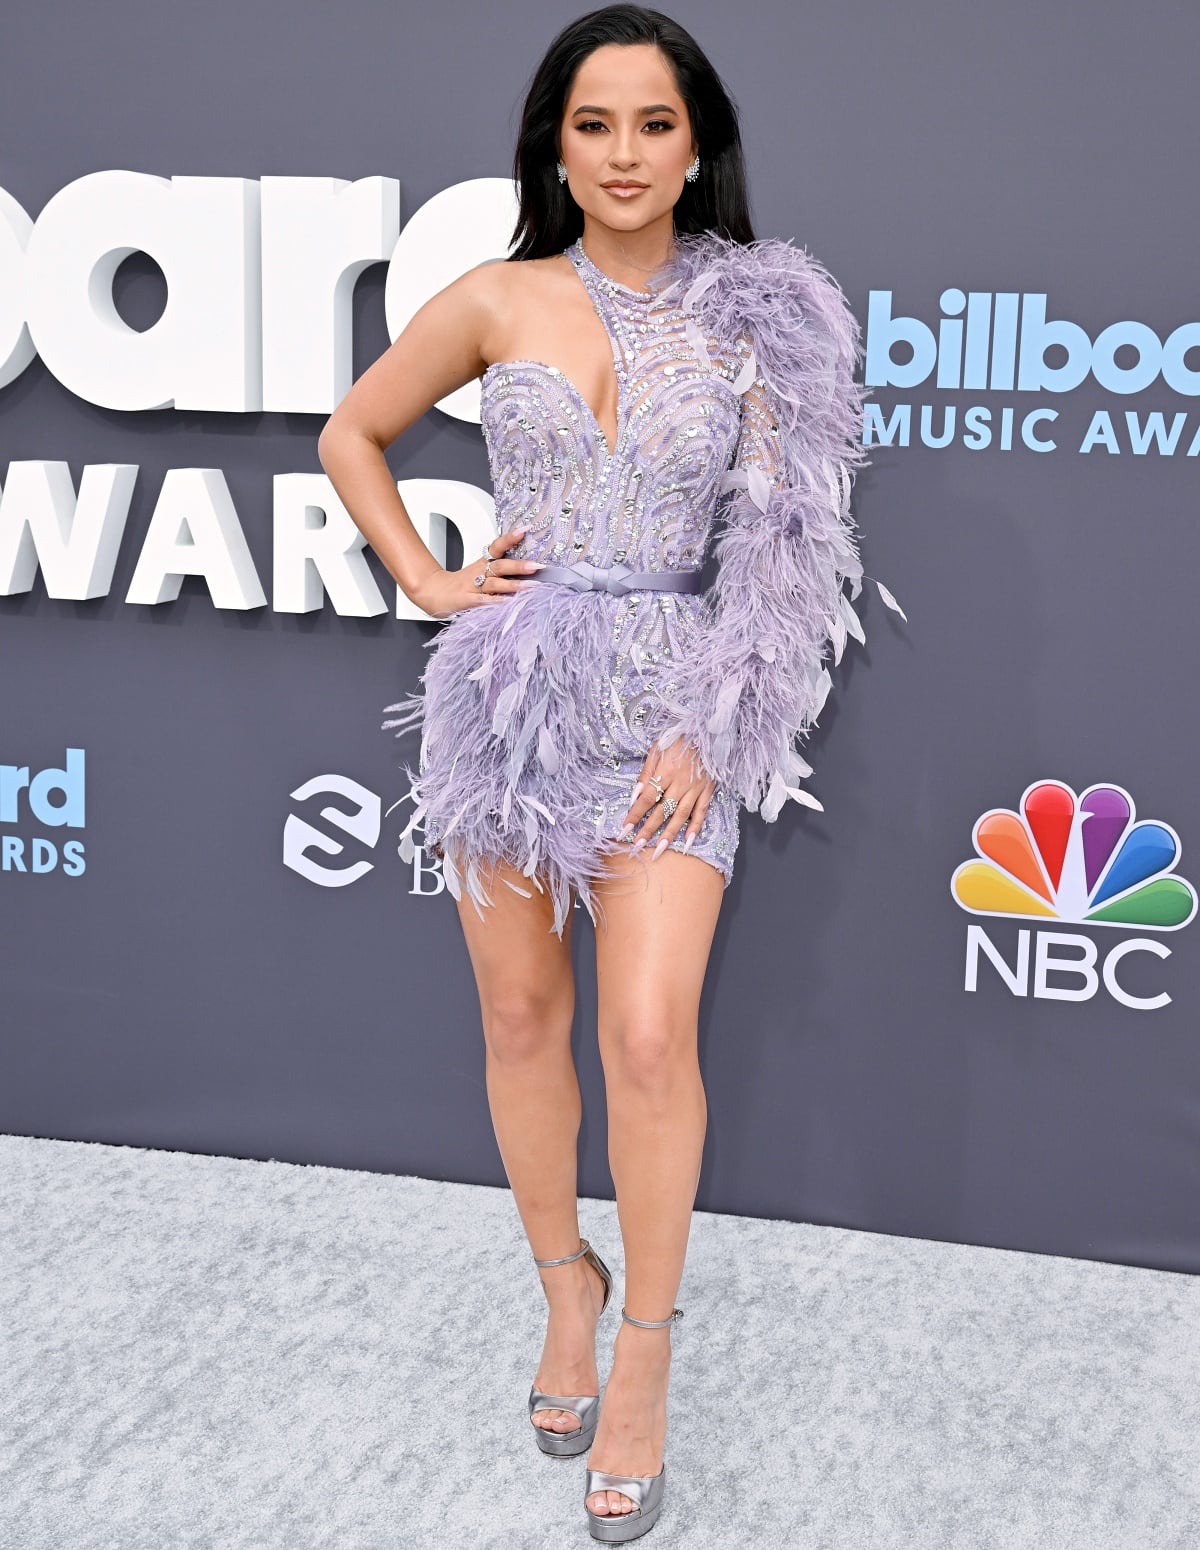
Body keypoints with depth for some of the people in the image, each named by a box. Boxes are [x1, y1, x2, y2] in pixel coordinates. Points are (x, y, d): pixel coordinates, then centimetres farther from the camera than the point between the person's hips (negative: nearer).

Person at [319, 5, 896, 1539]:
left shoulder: (754, 317, 1)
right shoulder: (497, 302, 3)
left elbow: (779, 547, 2)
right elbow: (350, 435, 16)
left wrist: (708, 726, -6)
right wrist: (428, 581, 3)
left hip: (671, 703, -2)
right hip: (506, 686, 2)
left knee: (648, 1032, -10)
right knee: (521, 1013, 9)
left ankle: (643, 1352, 8)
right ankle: (565, 1284, 30)